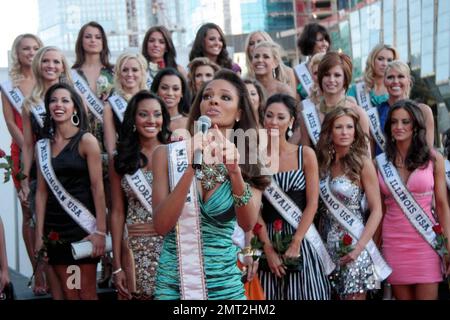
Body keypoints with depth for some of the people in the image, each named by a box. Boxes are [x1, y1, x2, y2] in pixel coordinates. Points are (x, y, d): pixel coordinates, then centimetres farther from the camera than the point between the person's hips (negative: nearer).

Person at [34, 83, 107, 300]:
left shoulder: (86, 141, -4)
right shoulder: (43, 146, 9)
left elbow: (98, 188, -8)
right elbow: (42, 192, 8)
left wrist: (100, 231, -15)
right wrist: (39, 235, 2)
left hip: (83, 225, -4)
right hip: (55, 229, 4)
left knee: (86, 293, 0)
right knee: (68, 294, 7)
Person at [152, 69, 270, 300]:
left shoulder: (247, 163, 0)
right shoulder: (168, 154, -3)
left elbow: (247, 224, -16)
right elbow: (161, 225, -13)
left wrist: (235, 172, -31)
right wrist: (191, 168, -24)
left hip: (225, 283, 1)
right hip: (173, 281, -1)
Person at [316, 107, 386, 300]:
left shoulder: (362, 163, -6)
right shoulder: (322, 163, 6)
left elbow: (376, 211, -8)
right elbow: (319, 207, 8)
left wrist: (359, 247, -15)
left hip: (352, 244, -4)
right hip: (328, 244, 4)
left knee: (353, 296, -4)